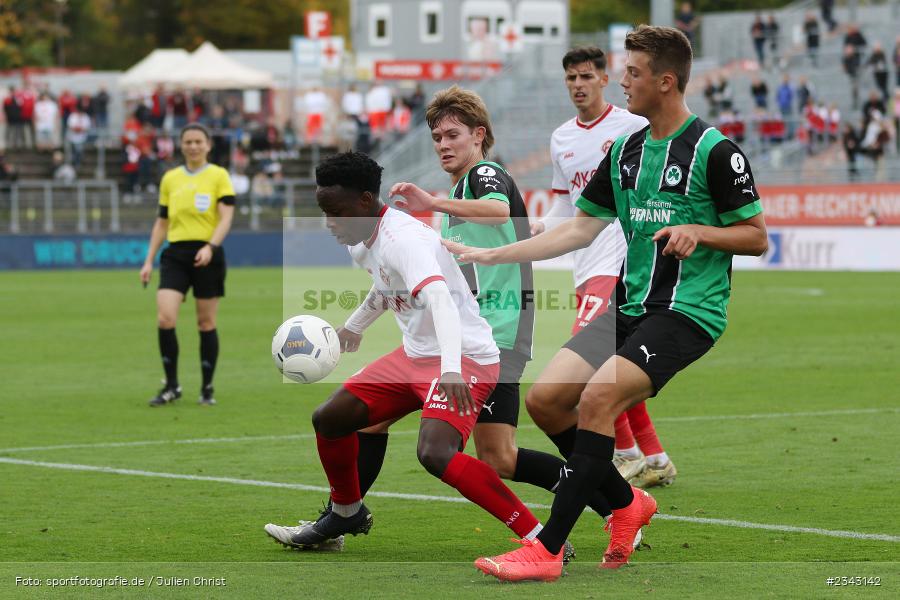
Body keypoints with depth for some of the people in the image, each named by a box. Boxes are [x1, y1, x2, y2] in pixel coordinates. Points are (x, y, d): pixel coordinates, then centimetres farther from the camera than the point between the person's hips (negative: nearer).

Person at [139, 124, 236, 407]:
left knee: (206, 323, 2)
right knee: (165, 319, -12)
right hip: (175, 255, 3)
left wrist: (210, 247, -24)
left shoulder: (218, 176, 1)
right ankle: (171, 386, 0)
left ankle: (207, 389, 14)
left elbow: (226, 218, -7)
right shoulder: (170, 179, 12)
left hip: (206, 255, -3)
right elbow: (162, 222, 17)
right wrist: (149, 261, 11)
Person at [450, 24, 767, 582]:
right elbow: (581, 228, 17)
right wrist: (488, 255, 12)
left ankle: (548, 550, -22)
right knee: (543, 399, -4)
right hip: (630, 305, 8)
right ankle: (627, 503, 17)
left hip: (688, 310, -8)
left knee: (598, 396, -26)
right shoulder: (626, 150, 13)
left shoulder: (716, 151, -8)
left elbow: (757, 237, -3)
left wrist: (698, 230, -21)